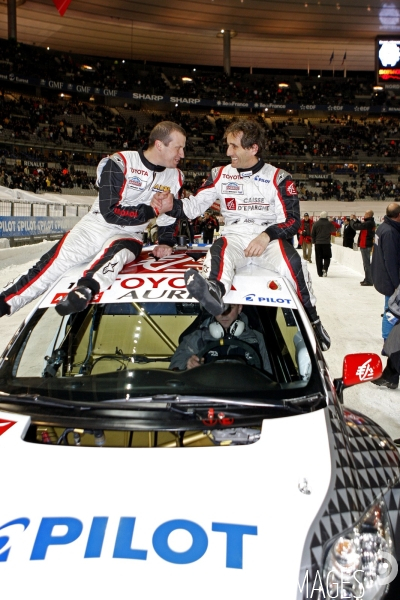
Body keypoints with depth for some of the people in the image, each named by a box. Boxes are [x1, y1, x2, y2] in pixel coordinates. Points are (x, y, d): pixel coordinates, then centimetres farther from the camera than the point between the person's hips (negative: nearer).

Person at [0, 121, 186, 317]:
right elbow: (111, 212, -19)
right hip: (96, 227, -1)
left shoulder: (174, 177, 2)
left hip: (128, 237, 2)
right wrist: (151, 210, -19)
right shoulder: (119, 163, -15)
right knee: (54, 263, -16)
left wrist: (165, 242, 1)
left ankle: (84, 291, -59)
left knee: (114, 254, -35)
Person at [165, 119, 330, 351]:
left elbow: (293, 221, 0)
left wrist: (266, 236, -18)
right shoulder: (220, 175, 13)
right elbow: (194, 206, 10)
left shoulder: (278, 178, 5)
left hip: (269, 241, -1)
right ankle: (214, 289, -68)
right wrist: (171, 205, -11)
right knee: (220, 250, -34)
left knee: (291, 261, -34)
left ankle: (311, 320, -18)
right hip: (235, 239, 2)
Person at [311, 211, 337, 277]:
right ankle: (325, 268, -15)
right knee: (327, 257, 9)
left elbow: (312, 234, 3)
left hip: (318, 243, 1)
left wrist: (314, 241, 15)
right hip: (326, 243, -1)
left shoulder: (316, 224, -2)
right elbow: (334, 230, 13)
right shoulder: (329, 224, -5)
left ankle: (320, 273, 7)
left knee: (318, 258, 7)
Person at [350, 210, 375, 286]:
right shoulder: (370, 223, 11)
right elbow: (361, 225, 26)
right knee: (367, 263, 17)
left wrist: (351, 219, -2)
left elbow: (355, 226, -19)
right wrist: (356, 219, 18)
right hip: (367, 245, 10)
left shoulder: (368, 223, -20)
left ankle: (369, 281, -3)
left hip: (365, 246, -10)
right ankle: (367, 279, 26)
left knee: (366, 263, -6)